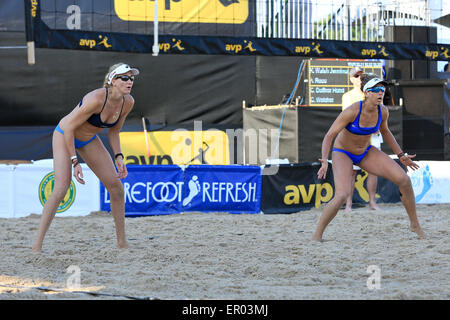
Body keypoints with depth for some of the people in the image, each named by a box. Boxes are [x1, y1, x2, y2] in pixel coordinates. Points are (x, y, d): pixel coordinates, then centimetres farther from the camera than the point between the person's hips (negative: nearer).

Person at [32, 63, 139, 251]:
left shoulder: (128, 102, -13)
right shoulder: (96, 99, -34)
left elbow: (113, 131, 5)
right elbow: (69, 128, -28)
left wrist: (118, 157, -6)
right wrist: (74, 162, -28)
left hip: (89, 140, 7)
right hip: (64, 135, -7)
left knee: (116, 186, -1)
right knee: (61, 188, -21)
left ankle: (122, 243, 10)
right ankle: (37, 244, -16)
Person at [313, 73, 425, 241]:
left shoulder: (383, 111, -14)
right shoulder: (352, 111, -30)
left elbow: (384, 131, 9)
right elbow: (329, 136, -26)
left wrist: (401, 155, 12)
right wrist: (325, 161, -41)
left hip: (366, 152, 5)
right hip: (342, 153, -5)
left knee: (404, 180, -9)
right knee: (342, 195, -28)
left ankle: (415, 224, 9)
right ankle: (317, 235, -10)